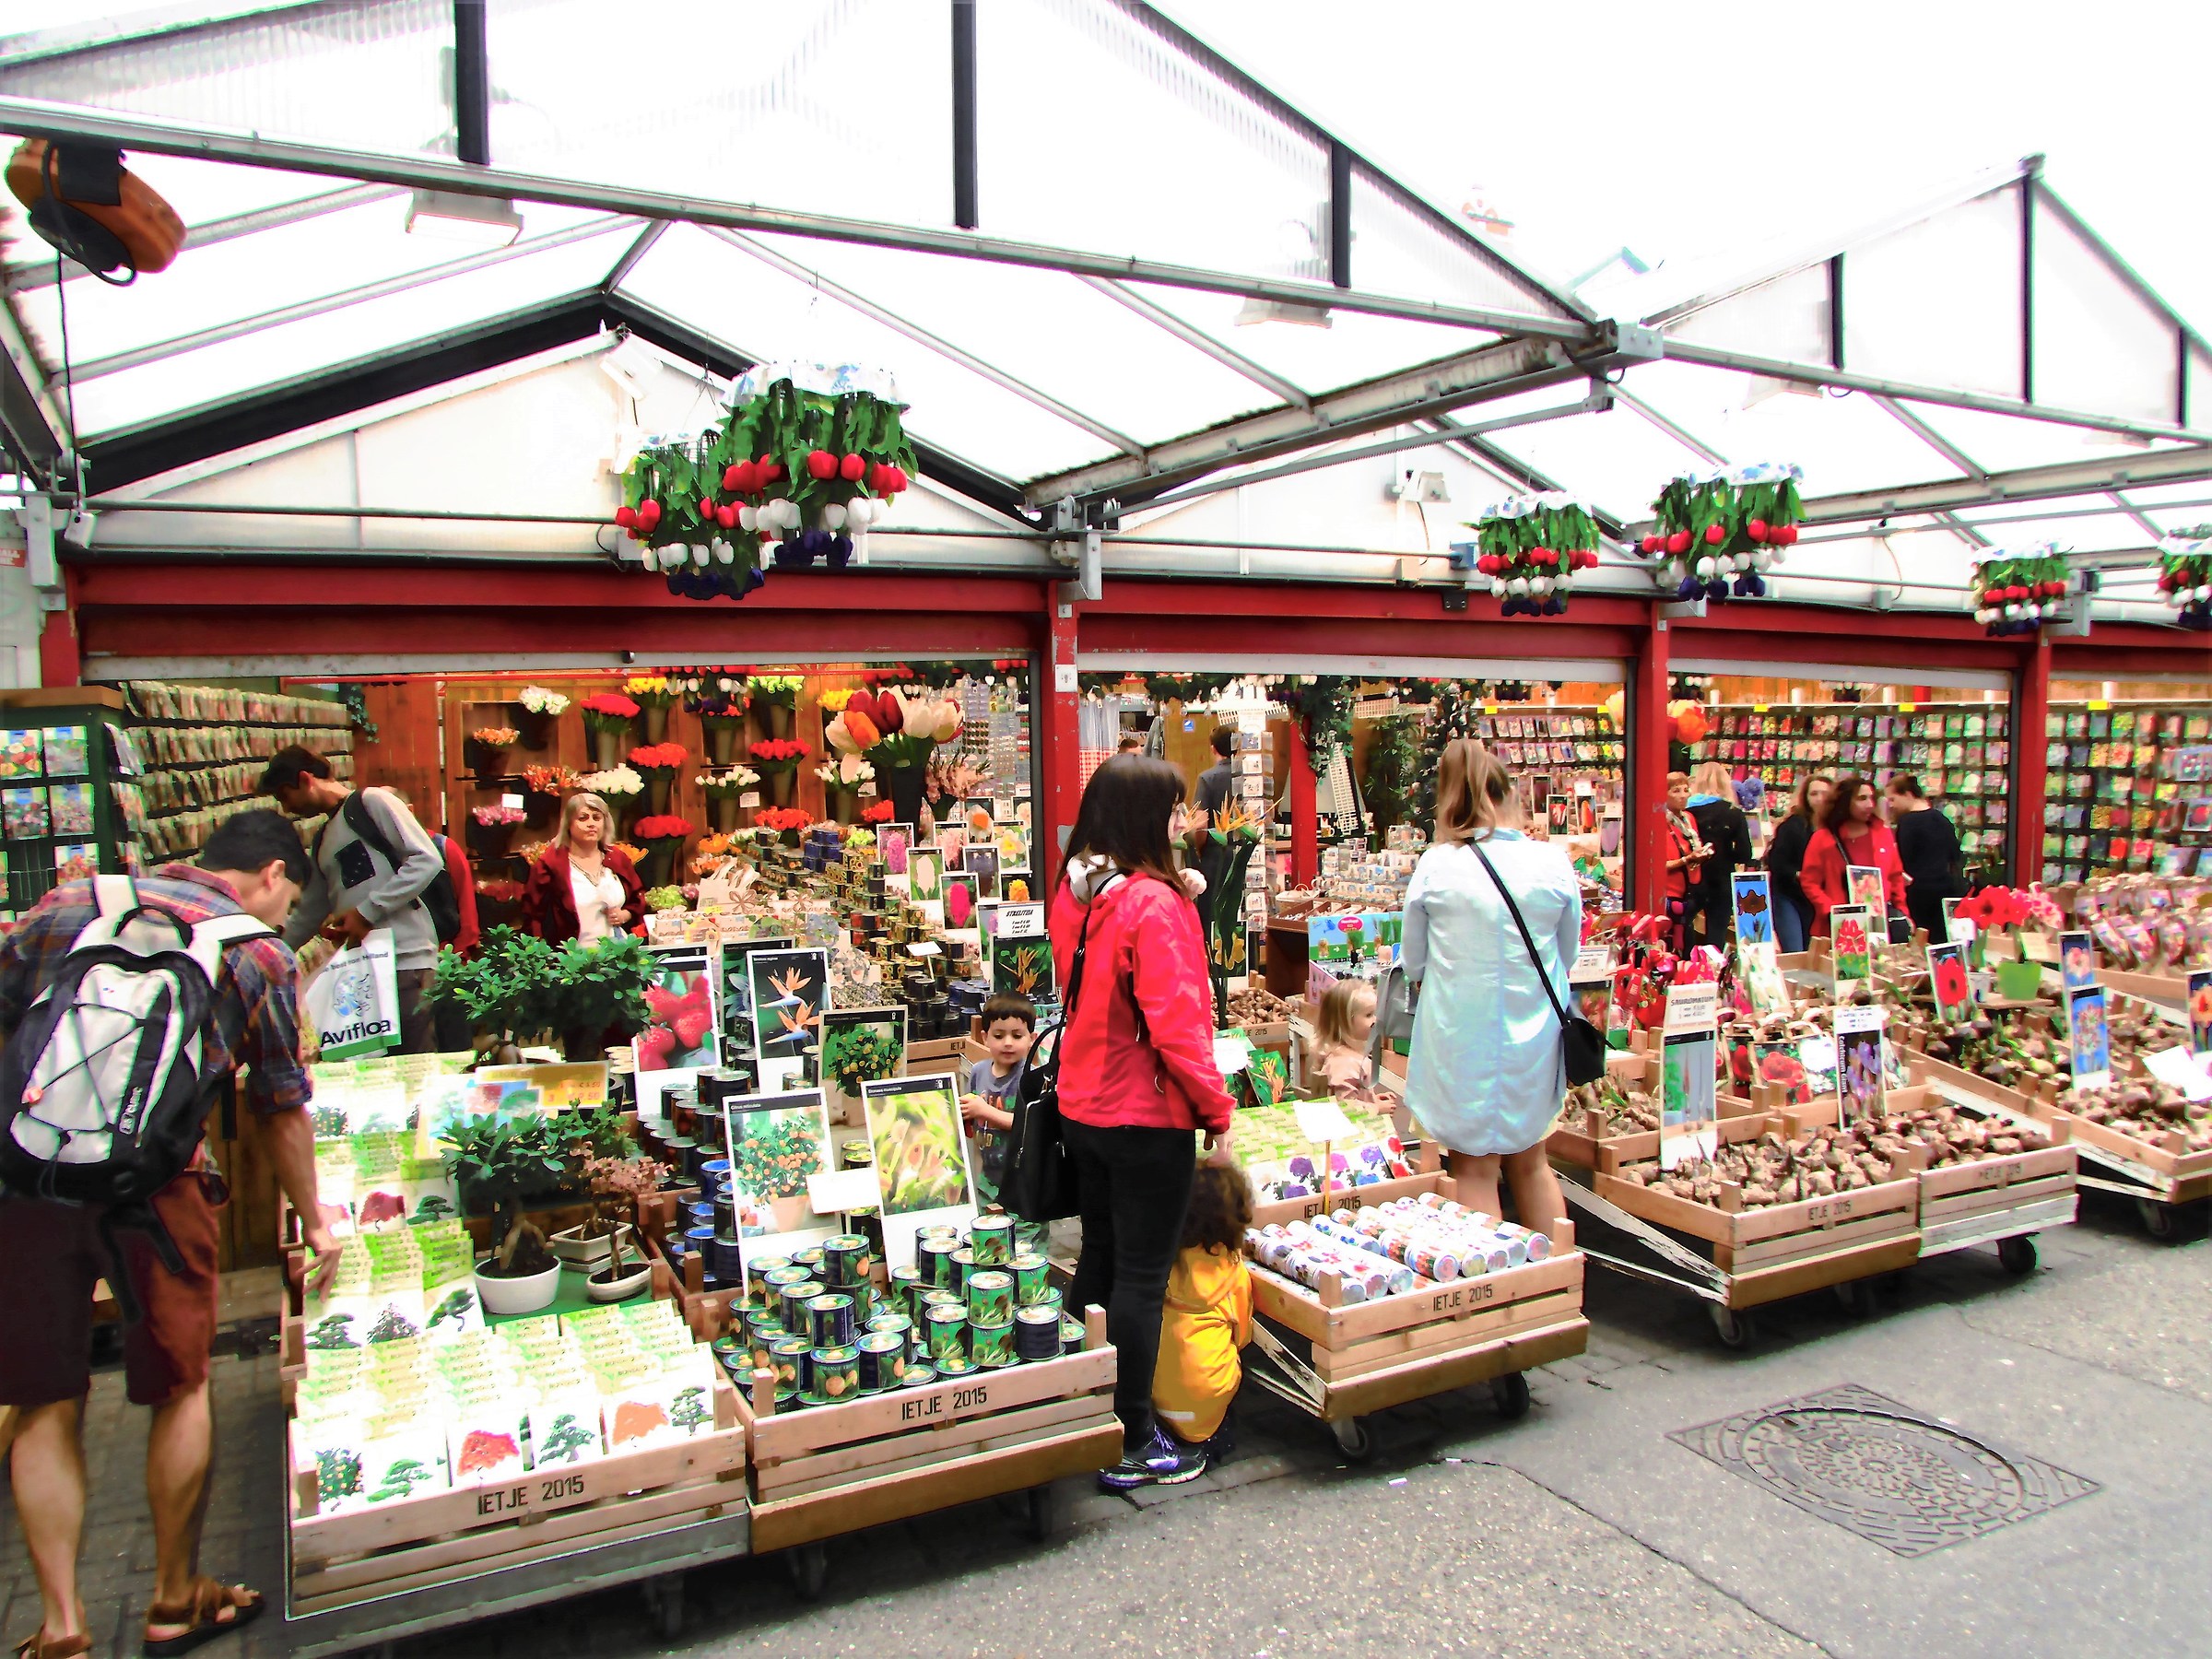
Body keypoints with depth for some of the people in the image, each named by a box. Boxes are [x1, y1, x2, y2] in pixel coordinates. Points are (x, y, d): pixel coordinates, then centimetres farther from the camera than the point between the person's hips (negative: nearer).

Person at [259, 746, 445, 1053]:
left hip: (407, 961, -8)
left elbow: (427, 860, -11)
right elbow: (309, 914, 33)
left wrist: (366, 912, -10)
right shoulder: (323, 839, 26)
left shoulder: (372, 802, 2)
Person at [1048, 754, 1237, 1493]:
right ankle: (1132, 1444, 14)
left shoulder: (1075, 893, 4)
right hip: (1146, 1117, -8)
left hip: (1082, 1110, 8)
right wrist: (1217, 1111, -12)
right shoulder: (1155, 905, -21)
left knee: (1098, 1259, 19)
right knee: (1141, 1276, 3)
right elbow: (1176, 1025, -23)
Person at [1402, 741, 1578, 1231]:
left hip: (1460, 1033, -3)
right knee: (1528, 1158, 21)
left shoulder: (1436, 865, -12)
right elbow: (1568, 951, 7)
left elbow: (1412, 961, 0)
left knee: (1475, 1168, 9)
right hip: (1532, 1034, 3)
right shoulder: (1552, 863, -8)